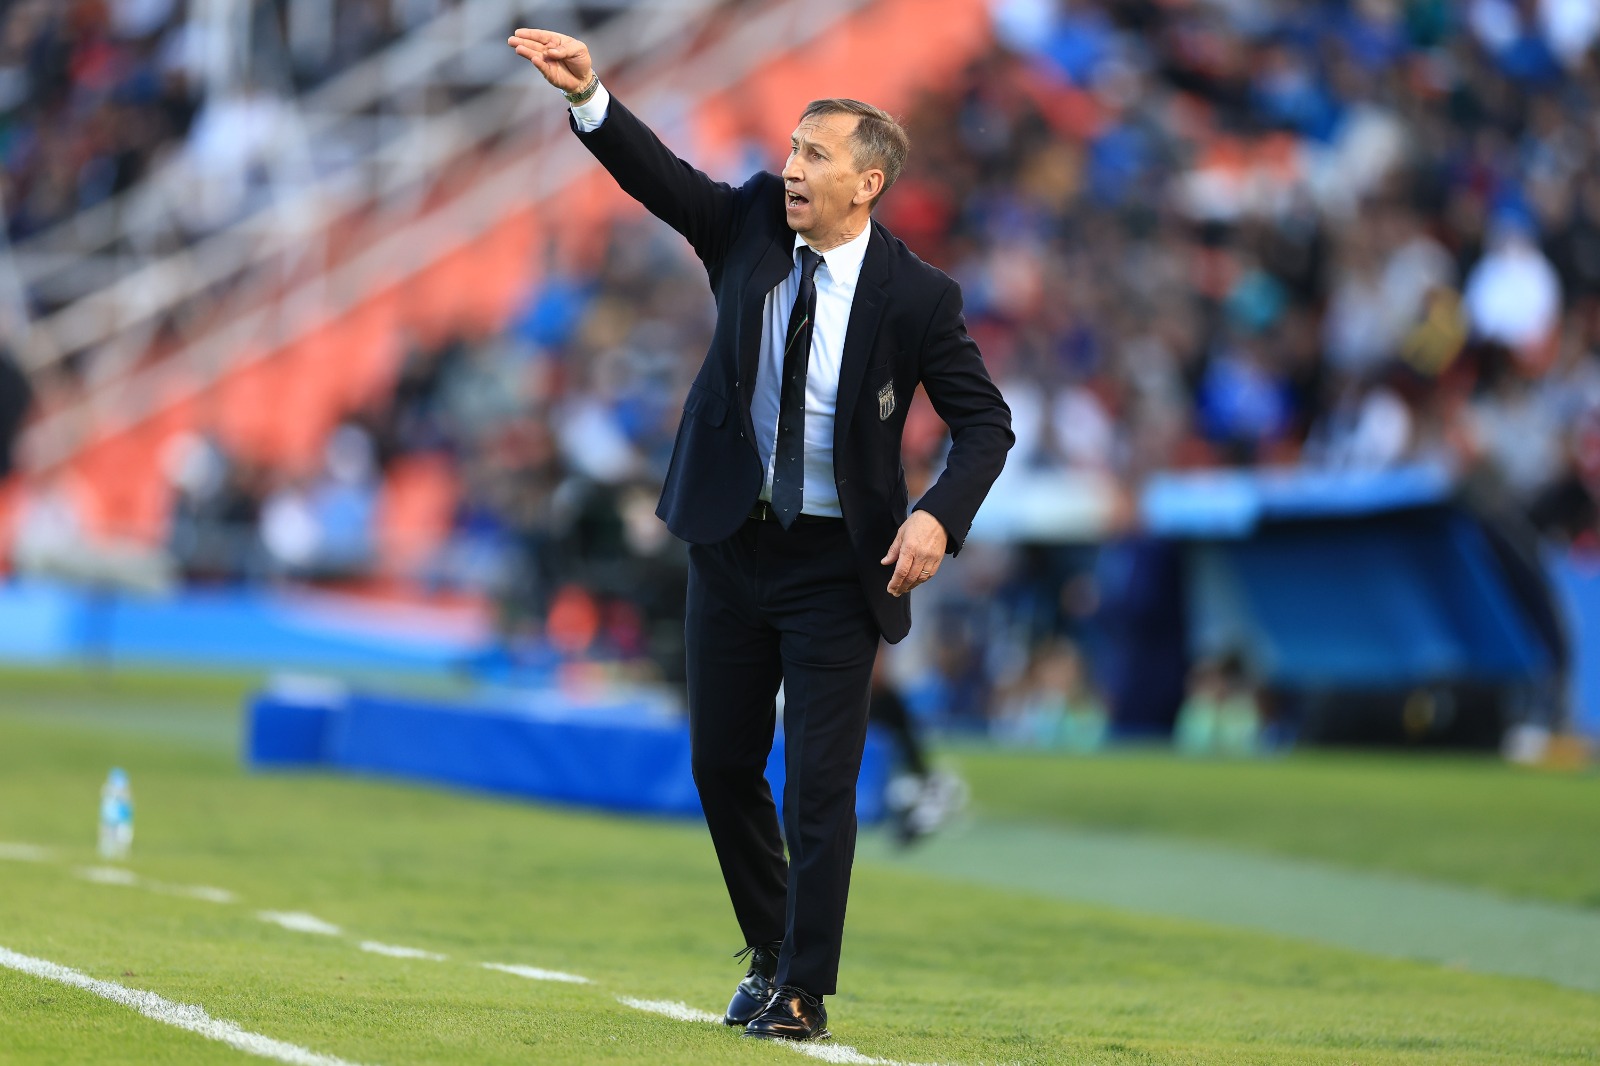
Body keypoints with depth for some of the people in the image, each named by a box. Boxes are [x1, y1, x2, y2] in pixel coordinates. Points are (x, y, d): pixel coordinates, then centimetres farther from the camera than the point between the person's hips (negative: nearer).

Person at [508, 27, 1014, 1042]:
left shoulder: (917, 297, -11)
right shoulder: (753, 226, -1)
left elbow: (985, 422, -7)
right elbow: (663, 178, -13)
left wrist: (939, 516, -23)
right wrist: (590, 94, -29)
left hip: (838, 565, -4)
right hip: (731, 541, 5)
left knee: (820, 783, -5)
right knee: (723, 765, 13)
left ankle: (803, 993, 3)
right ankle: (768, 948, 31)